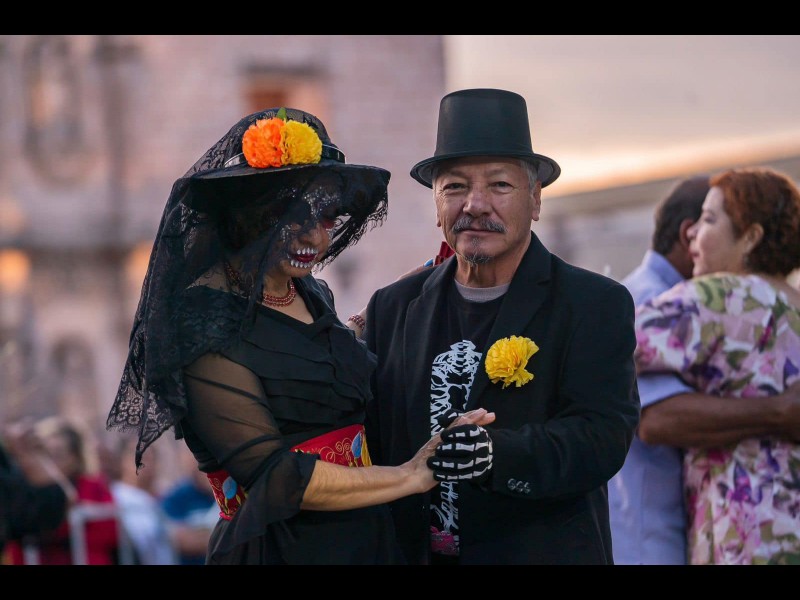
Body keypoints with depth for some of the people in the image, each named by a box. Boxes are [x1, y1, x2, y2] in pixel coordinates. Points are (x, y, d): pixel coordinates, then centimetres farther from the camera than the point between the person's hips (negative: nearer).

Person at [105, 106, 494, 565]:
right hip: (279, 548, -7)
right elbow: (275, 476, -19)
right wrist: (409, 477, -12)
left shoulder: (314, 296, 8)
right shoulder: (208, 318, -15)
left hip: (366, 539, 7)